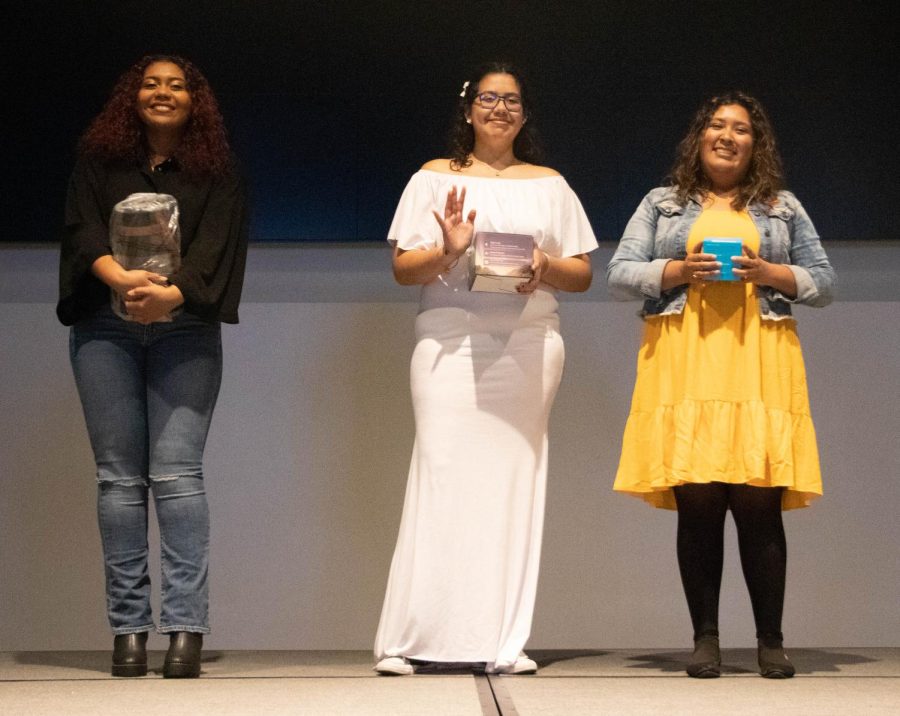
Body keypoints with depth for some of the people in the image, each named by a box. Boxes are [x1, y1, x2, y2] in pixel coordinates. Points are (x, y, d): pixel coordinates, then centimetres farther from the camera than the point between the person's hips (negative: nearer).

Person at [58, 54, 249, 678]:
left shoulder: (216, 171, 9)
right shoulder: (99, 161, 12)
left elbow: (215, 245, -5)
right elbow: (83, 230, -2)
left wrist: (173, 293, -24)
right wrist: (121, 278, -22)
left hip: (185, 328, -2)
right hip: (105, 328, 2)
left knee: (176, 471, -11)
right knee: (119, 475, -1)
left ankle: (186, 627, -12)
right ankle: (129, 628, 1)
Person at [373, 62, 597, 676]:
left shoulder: (550, 185, 18)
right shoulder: (435, 178, 13)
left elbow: (583, 275, 15)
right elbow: (403, 269, 6)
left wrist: (546, 267, -6)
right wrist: (445, 251, -14)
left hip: (529, 344, 2)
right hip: (451, 342, -2)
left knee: (515, 479, -3)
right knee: (443, 478, -10)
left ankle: (504, 641, -1)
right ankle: (409, 641, -9)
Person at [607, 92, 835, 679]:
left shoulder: (783, 207, 18)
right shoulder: (663, 204, 17)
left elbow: (823, 282, 15)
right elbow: (620, 275, 11)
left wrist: (768, 272, -3)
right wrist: (680, 270, -6)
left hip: (757, 366, 0)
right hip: (685, 366, 0)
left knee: (759, 502, -8)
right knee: (696, 502, -6)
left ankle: (771, 641, -1)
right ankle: (706, 638, 2)